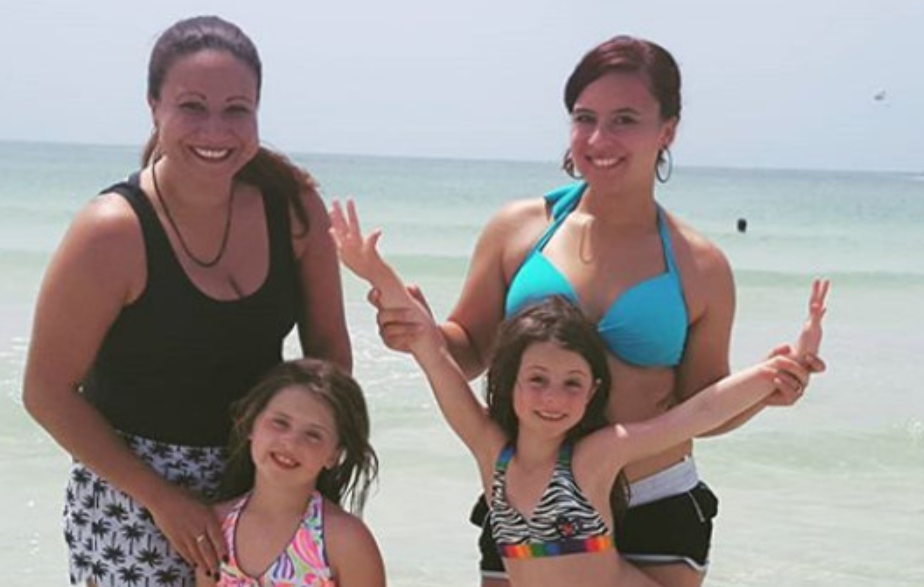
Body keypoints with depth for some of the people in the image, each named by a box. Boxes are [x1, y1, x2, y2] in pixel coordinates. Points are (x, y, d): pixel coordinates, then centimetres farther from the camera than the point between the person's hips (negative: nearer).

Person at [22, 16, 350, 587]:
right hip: (131, 495, -3)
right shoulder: (113, 232, -18)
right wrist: (163, 499, -13)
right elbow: (48, 391, -12)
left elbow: (328, 344, 4)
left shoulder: (292, 203, -7)